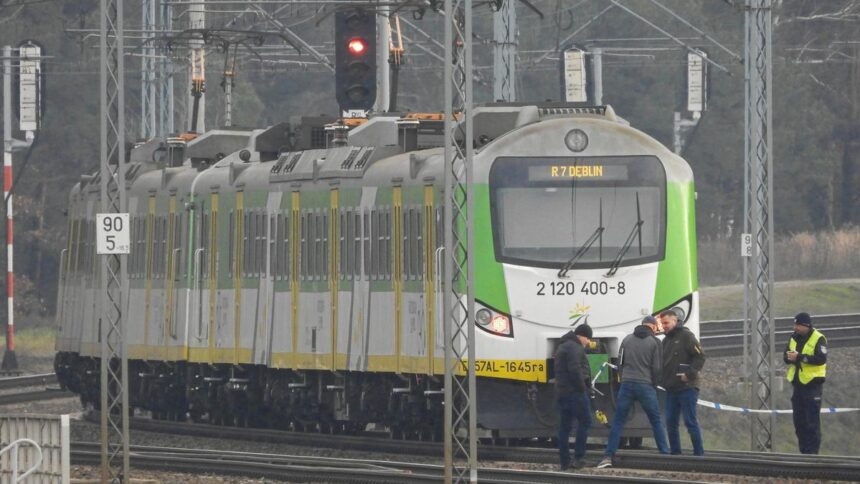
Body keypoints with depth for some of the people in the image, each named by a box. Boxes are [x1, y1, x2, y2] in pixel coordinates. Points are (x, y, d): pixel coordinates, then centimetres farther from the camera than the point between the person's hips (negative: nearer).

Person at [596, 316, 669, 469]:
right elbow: (657, 368, -2)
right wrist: (654, 384, 13)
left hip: (627, 384, 2)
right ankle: (665, 455, 8)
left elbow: (620, 363, 11)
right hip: (646, 386, -2)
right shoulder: (654, 342, -1)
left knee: (618, 421, 5)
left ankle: (608, 456, -3)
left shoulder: (627, 340, 9)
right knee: (656, 422, 9)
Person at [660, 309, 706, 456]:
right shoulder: (666, 341, 19)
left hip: (687, 387, -8)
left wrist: (690, 374, -18)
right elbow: (661, 363, 22)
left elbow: (700, 357, -10)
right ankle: (675, 453, 13)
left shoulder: (686, 336, -4)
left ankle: (699, 453, -3)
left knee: (690, 422, -7)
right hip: (671, 389, 8)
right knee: (671, 422, 7)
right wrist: (662, 379, 6)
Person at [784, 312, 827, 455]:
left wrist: (800, 357, -26)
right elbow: (786, 357, 10)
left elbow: (821, 359, -22)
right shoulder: (794, 338, 11)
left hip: (812, 383, -7)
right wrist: (789, 357, -15)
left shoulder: (818, 339, -11)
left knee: (812, 421, -7)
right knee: (799, 421, 10)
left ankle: (812, 451, -4)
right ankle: (803, 450, 17)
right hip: (798, 384, 7)